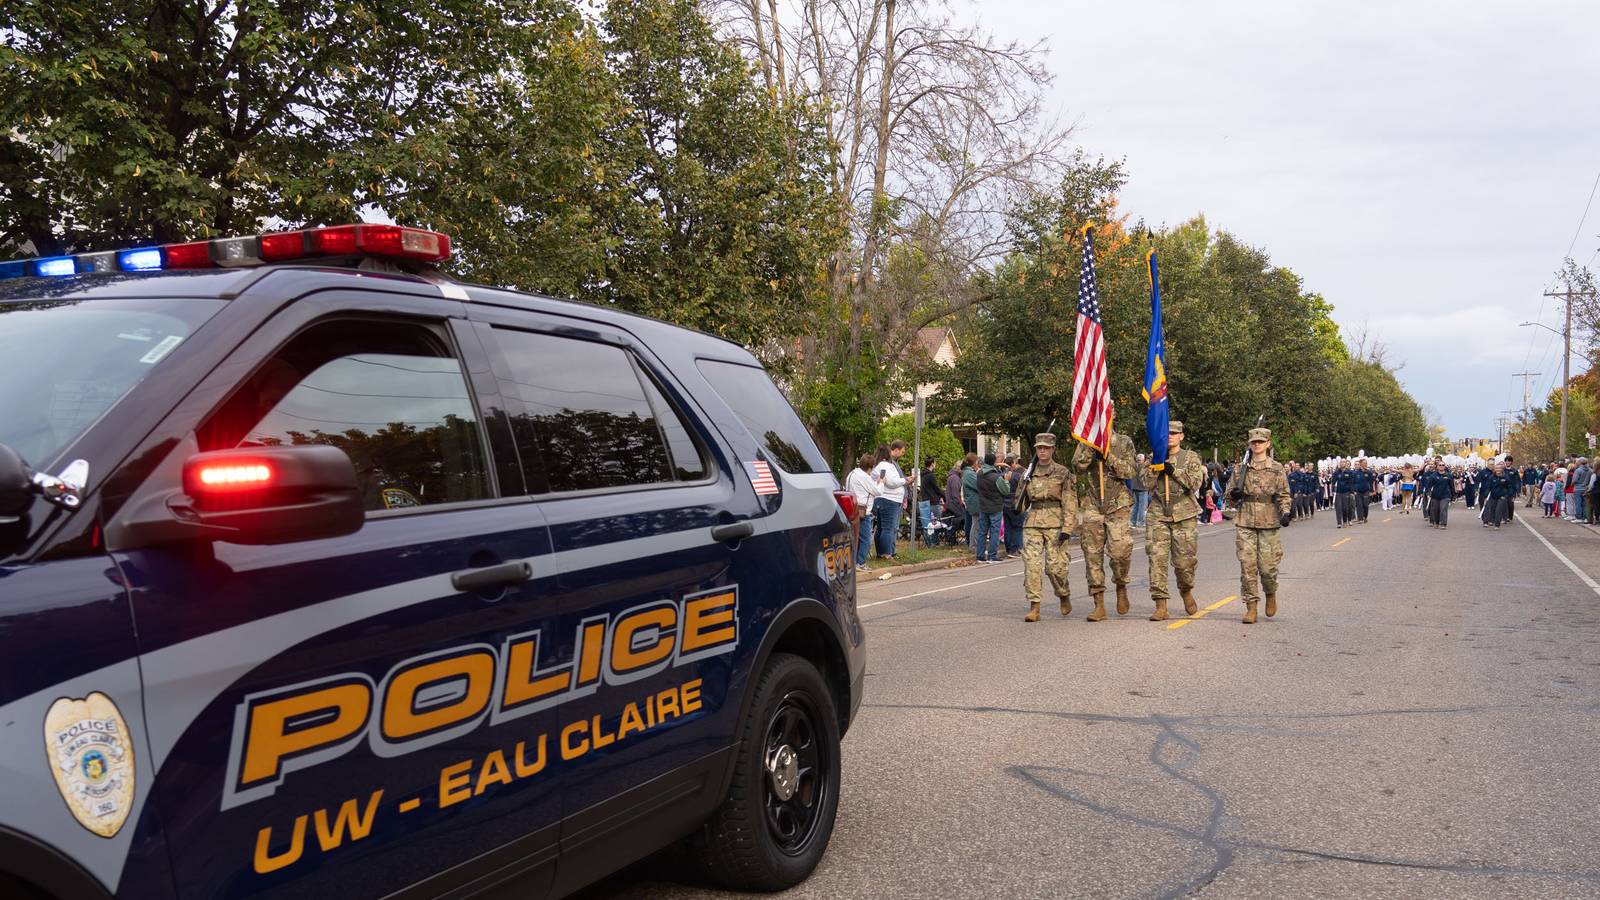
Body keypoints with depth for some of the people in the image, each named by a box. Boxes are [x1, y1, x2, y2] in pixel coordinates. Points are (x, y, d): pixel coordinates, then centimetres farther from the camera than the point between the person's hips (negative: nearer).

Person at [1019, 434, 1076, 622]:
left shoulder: (1062, 472, 2)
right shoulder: (1029, 473, 13)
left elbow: (1070, 502, -4)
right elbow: (1022, 500, 25)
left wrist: (1067, 528, -12)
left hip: (1055, 523, -3)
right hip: (1032, 523, 3)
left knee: (1055, 565, -4)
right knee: (1031, 564, -8)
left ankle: (1064, 597, 24)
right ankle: (1034, 607, -5)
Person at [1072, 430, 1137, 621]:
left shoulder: (1124, 442, 7)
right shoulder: (1086, 443, 11)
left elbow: (1129, 471, -4)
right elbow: (1078, 467, -3)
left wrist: (1108, 456, -15)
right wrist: (1090, 448, -14)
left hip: (1117, 506, -2)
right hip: (1091, 506, 2)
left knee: (1121, 550, -14)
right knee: (1093, 555, 0)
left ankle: (1121, 587, 15)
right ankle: (1099, 605, 6)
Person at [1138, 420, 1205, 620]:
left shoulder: (1191, 457, 6)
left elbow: (1195, 483, -8)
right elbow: (1146, 483, 1)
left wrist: (1174, 471, -17)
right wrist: (1156, 465, -12)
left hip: (1184, 515, -1)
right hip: (1158, 514, 1)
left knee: (1184, 559, 1)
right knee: (1157, 558, -8)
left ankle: (1186, 591, 32)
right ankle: (1160, 606, -6)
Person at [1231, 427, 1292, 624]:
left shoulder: (1277, 469, 4)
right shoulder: (1240, 468, 9)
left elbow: (1284, 495, 4)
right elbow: (1232, 494, 16)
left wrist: (1285, 513, -13)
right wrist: (1234, 494, -8)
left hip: (1269, 522, -1)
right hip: (1245, 522, 2)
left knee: (1267, 566, -2)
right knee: (1247, 565, -3)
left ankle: (1271, 594, 29)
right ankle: (1251, 607, 3)